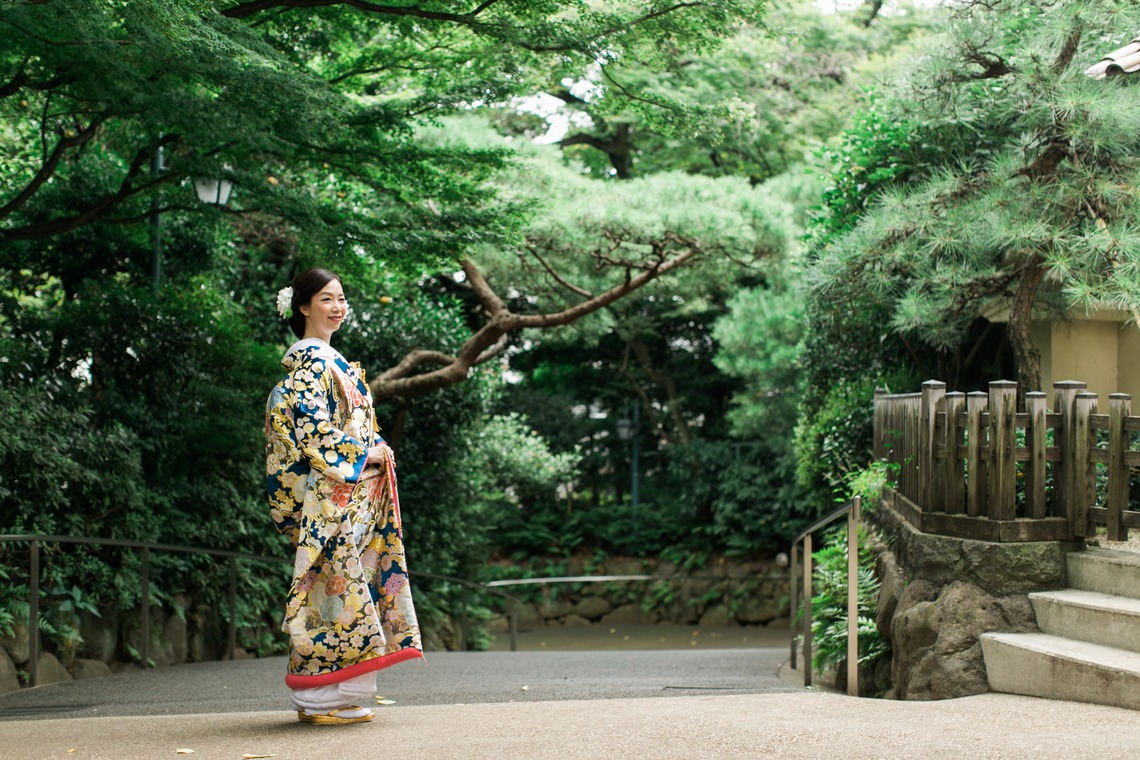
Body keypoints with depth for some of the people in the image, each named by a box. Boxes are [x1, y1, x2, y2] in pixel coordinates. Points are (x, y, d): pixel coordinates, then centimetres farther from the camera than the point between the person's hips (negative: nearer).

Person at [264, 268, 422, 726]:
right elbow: (312, 430, -18)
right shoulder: (309, 361, -10)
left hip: (350, 493, 10)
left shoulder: (326, 359, 21)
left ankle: (317, 698, 12)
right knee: (337, 583, -10)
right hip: (330, 494, -10)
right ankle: (328, 700, -7)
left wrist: (375, 452, 10)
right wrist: (364, 455, -12)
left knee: (335, 582, 9)